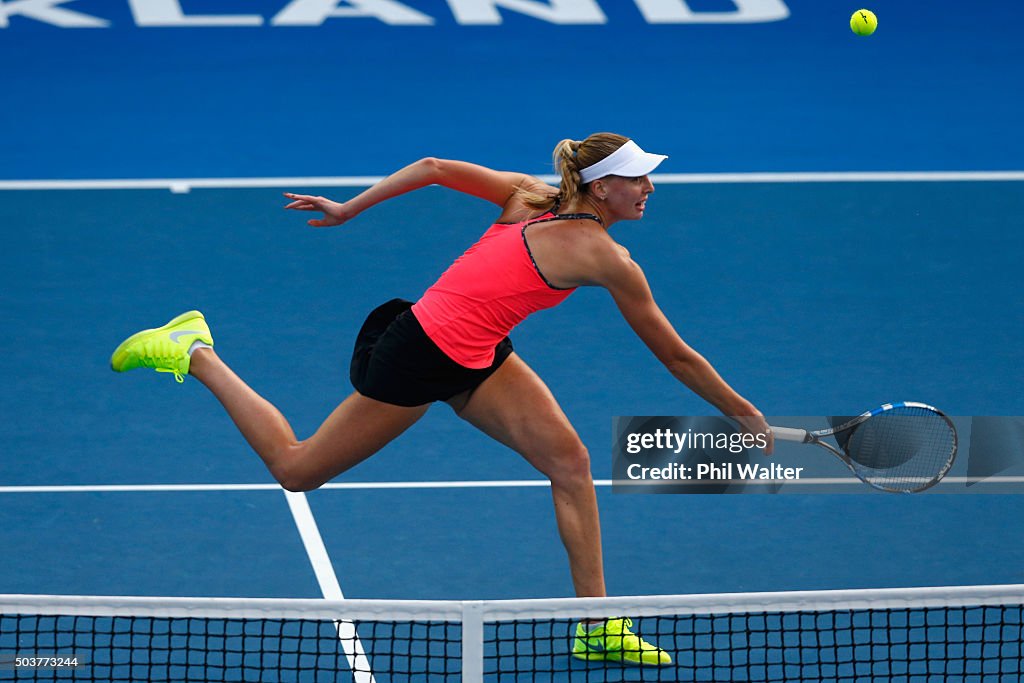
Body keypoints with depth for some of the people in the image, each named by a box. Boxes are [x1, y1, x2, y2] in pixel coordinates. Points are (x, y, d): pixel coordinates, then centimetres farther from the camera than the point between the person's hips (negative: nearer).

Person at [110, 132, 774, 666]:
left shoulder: (531, 197, -1)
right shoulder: (608, 261, -22)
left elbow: (432, 168, -3)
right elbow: (677, 358, -14)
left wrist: (347, 209, 5)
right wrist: (746, 417, -4)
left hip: (475, 356, 9)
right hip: (417, 358, -9)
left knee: (569, 460, -1)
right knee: (296, 469, 8)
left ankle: (595, 624, 2)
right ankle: (193, 353, 19)